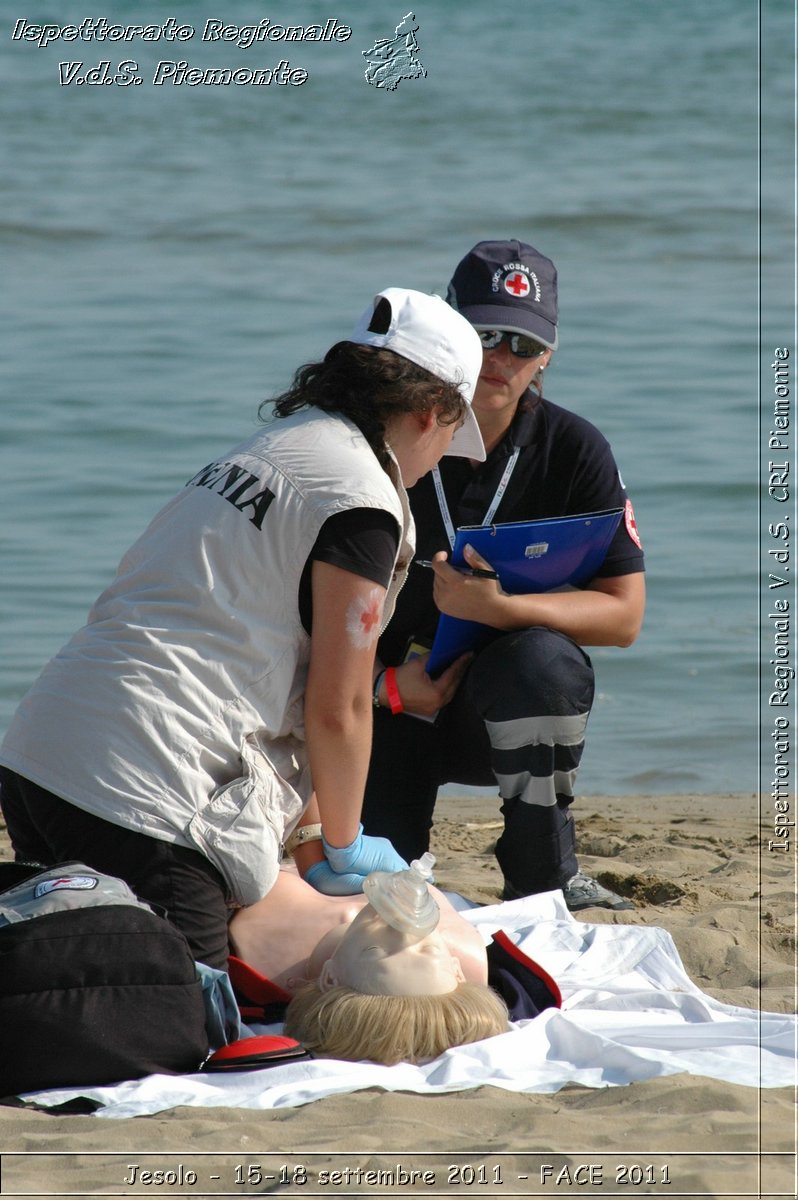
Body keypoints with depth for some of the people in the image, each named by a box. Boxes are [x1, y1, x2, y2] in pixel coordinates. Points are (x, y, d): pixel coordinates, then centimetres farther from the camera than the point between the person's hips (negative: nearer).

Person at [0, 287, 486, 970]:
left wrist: (310, 837, 26)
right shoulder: (361, 498, -6)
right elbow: (337, 709, -4)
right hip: (139, 797, -10)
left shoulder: (274, 447, 23)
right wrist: (341, 847, 13)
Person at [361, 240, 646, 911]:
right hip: (386, 701, 0)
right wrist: (385, 685, -22)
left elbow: (624, 615, -12)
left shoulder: (574, 450, -7)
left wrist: (499, 607, -28)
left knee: (540, 657, -36)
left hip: (502, 705, 0)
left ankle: (545, 876, -15)